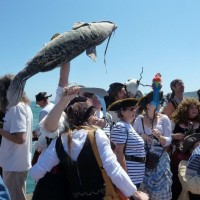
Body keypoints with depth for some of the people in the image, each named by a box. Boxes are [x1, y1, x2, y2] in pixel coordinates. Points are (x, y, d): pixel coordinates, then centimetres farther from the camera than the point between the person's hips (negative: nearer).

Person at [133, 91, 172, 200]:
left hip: (159, 158, 0)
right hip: (143, 157, 1)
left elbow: (168, 141, -7)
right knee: (144, 186, 8)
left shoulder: (164, 119, -3)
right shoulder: (139, 119, -2)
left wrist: (159, 136, -26)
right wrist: (141, 136, -16)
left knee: (160, 187, 5)